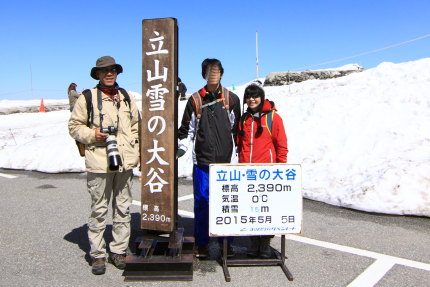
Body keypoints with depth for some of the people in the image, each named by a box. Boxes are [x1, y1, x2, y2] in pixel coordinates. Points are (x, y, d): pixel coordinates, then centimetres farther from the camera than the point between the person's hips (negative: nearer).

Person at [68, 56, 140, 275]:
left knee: (123, 209, 10)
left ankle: (118, 251, 23)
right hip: (99, 164, -4)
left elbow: (136, 126, 21)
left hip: (125, 162, 4)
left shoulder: (126, 98, 14)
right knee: (99, 210, 2)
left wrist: (136, 150, 11)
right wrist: (92, 134, -13)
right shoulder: (88, 98, 2)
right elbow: (74, 126, 4)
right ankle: (97, 254, 16)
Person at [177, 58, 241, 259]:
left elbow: (237, 129, 12)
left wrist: (238, 153, 10)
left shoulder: (232, 99, 8)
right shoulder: (195, 100, 7)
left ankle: (226, 242, 20)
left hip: (226, 161, 0)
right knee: (202, 202, 3)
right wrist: (182, 147, -3)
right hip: (202, 161, 0)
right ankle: (202, 244, 17)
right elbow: (187, 129, 11)